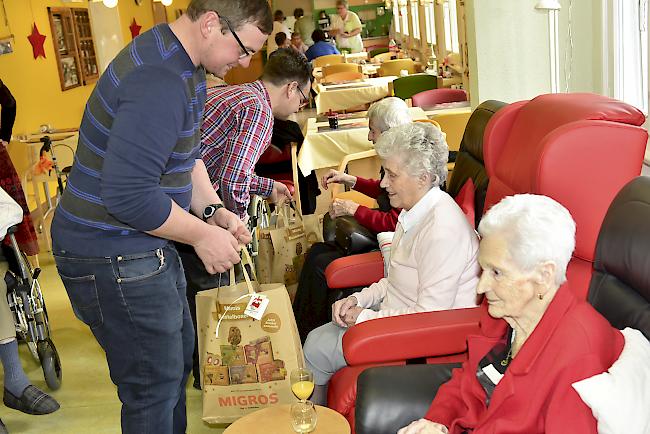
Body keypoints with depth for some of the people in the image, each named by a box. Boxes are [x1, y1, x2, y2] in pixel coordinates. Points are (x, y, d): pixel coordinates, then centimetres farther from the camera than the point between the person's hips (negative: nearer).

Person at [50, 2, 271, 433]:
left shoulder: (184, 65, 7)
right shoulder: (159, 82, -28)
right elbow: (127, 195, -32)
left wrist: (213, 210, 0)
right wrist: (203, 235, -19)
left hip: (145, 247, 11)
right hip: (112, 260, -11)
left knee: (178, 356, 23)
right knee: (157, 385, 3)